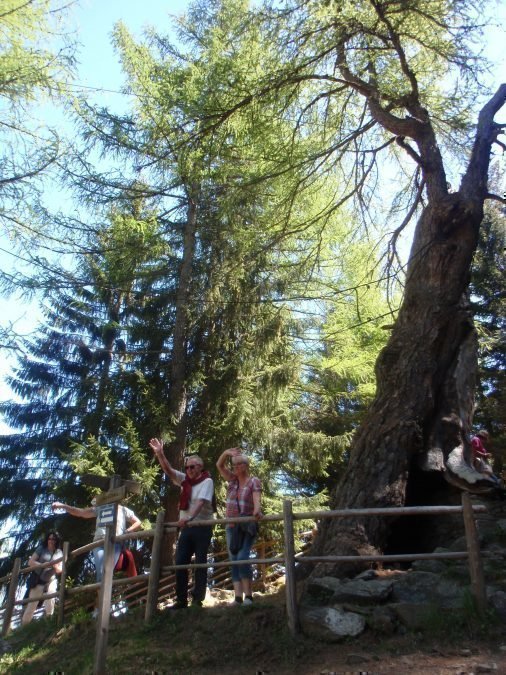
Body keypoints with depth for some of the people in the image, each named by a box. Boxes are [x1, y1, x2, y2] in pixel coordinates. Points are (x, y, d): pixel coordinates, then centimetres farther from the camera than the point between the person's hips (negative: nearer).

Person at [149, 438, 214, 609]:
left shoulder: (206, 481, -7)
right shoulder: (185, 480, 11)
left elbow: (201, 501, -21)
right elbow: (169, 470, 3)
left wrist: (190, 517, -36)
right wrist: (159, 453, -12)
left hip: (202, 527, -6)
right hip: (186, 528, 6)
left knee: (200, 563, 0)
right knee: (180, 563, 4)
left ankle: (197, 599, 7)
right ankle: (181, 600, 12)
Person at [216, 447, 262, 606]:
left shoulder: (254, 481, -5)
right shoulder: (233, 479, 10)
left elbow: (257, 498, -21)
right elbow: (219, 465, 4)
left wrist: (257, 510, -42)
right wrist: (226, 452, -14)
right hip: (231, 526, 6)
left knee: (242, 557, -19)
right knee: (234, 560, 1)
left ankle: (248, 596, -11)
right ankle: (238, 598, 1)